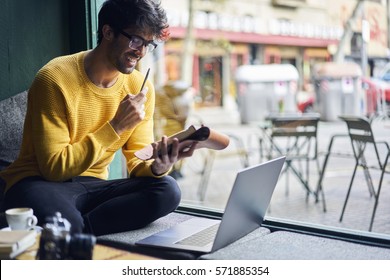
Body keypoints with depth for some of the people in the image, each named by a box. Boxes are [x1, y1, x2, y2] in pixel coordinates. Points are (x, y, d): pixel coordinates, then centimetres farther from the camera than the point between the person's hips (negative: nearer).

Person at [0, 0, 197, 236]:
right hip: (41, 184, -6)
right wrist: (116, 126, -22)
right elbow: (54, 168, -18)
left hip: (92, 185, 6)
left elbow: (138, 163, 0)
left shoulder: (141, 87, 0)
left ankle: (77, 230, -21)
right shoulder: (55, 79, -16)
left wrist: (157, 167, -25)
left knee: (167, 189, -22)